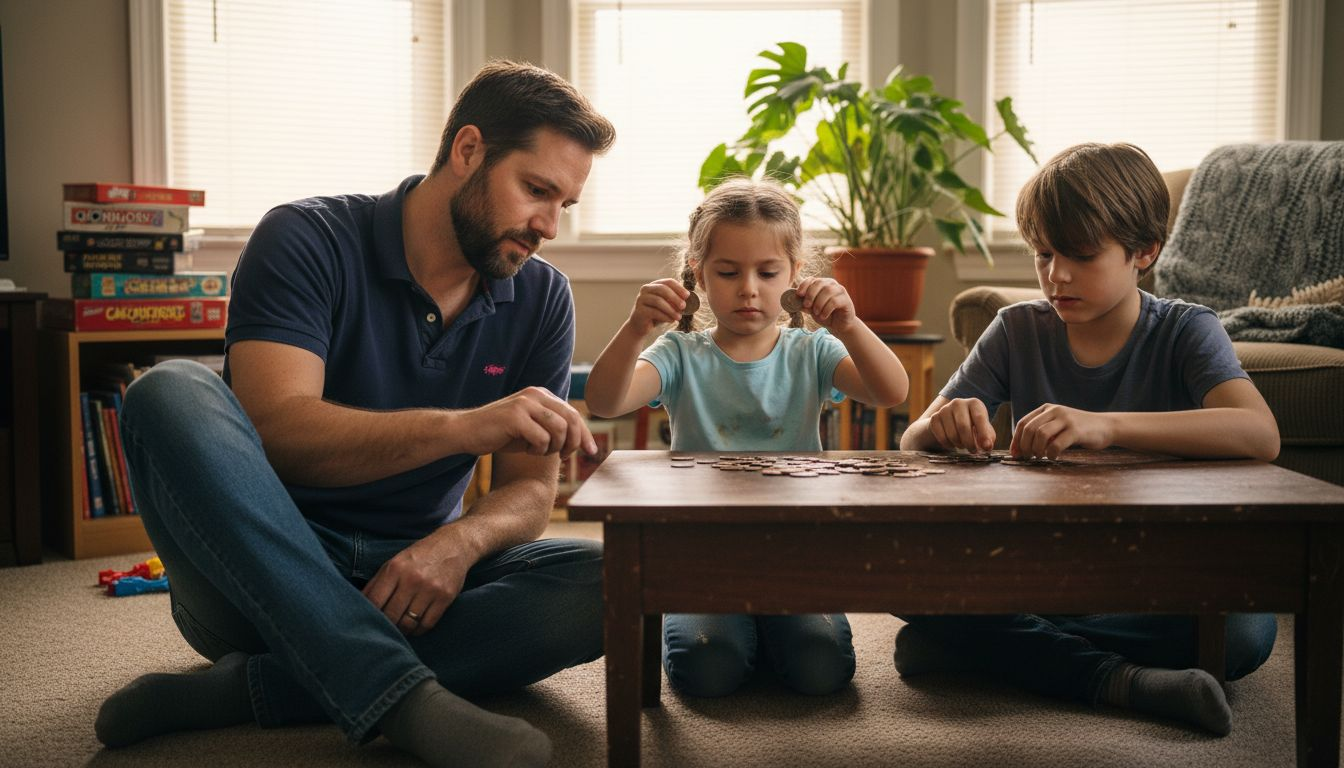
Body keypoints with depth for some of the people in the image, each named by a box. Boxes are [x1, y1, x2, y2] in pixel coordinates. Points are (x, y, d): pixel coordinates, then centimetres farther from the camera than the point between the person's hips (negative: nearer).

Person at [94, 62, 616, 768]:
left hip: (415, 574, 3)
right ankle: (404, 697, -40)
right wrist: (462, 426, -37)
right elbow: (278, 429, -23)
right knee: (171, 393, -30)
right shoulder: (310, 240, -8)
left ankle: (243, 690, -26)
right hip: (260, 572, -3)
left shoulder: (541, 299, 4)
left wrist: (459, 542, -23)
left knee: (607, 584, -25)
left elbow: (529, 491, 1)